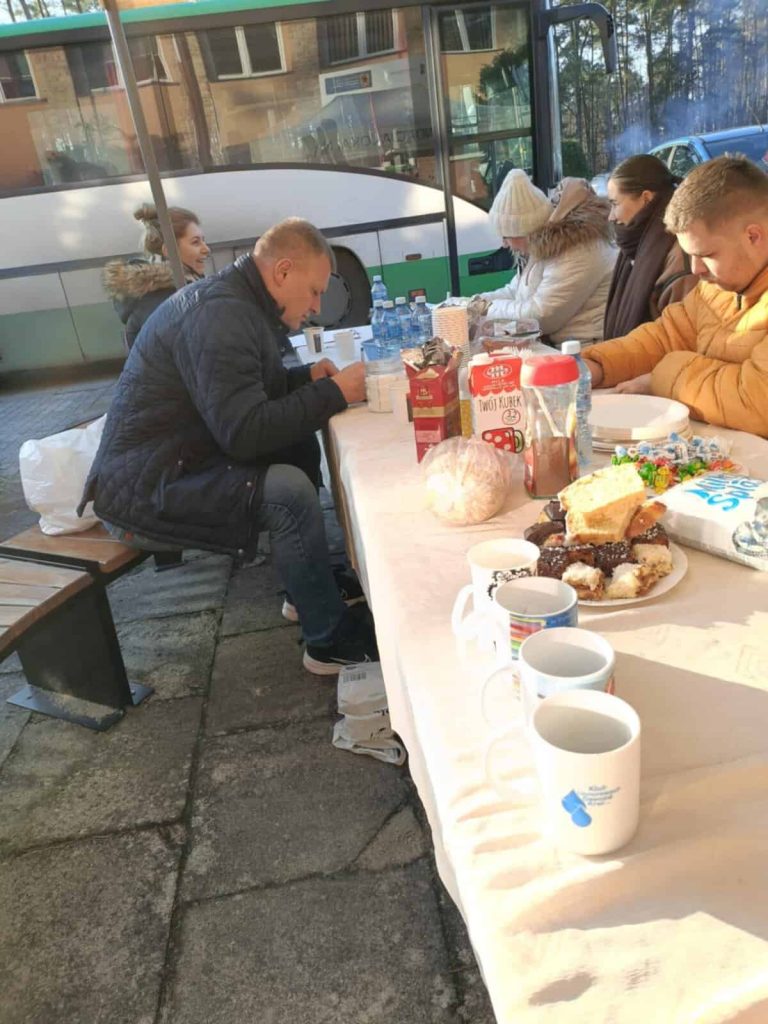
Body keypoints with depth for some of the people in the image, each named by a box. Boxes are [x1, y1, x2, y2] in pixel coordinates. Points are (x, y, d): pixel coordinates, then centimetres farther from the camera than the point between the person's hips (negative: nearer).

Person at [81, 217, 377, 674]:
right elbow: (244, 433, -28)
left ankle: (309, 585, 16)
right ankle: (331, 641, -9)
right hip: (143, 490, -10)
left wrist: (305, 377, 3)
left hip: (175, 462, 10)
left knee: (299, 447, 9)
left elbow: (245, 390, 20)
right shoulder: (219, 316, -22)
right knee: (289, 491, -26)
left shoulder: (237, 300, 10)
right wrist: (334, 393, -21)